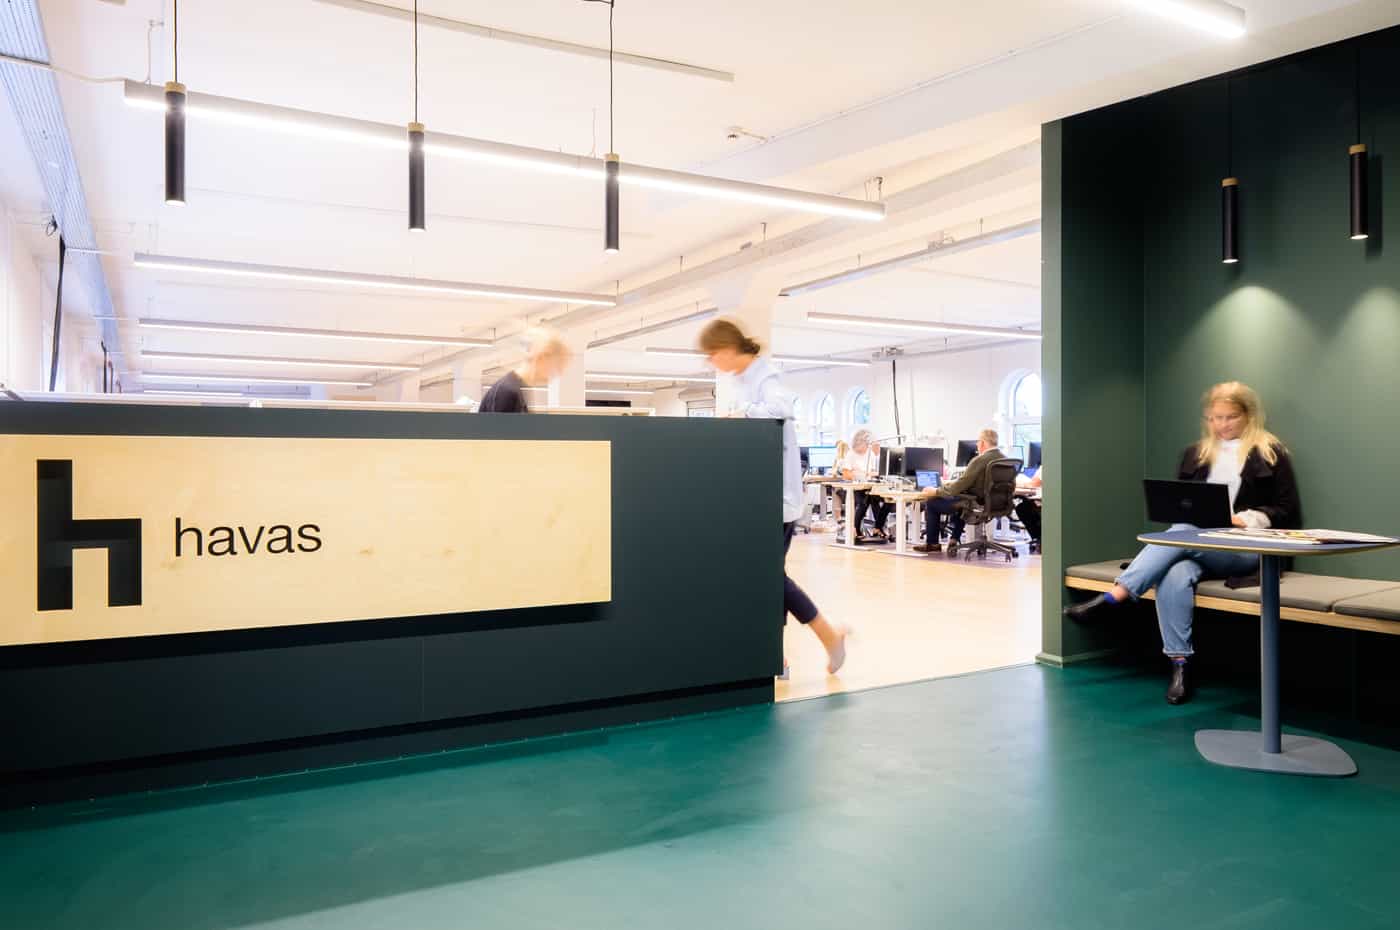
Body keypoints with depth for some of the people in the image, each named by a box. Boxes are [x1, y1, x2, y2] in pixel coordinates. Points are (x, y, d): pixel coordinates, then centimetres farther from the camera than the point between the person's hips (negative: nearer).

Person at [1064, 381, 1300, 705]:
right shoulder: (1195, 453, 20)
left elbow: (1289, 513, 3)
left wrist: (1245, 519, -13)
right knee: (1175, 576, -34)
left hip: (1245, 549, -3)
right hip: (1195, 544, 3)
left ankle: (1108, 599, -40)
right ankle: (1179, 666, -30)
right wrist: (1189, 515, -4)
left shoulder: (1271, 453, 8)